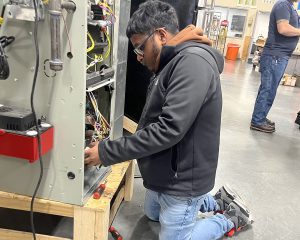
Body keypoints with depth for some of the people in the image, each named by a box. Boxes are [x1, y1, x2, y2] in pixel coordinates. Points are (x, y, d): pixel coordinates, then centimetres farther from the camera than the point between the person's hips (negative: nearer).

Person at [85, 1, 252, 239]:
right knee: (153, 213, 31)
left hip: (182, 180, -10)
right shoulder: (174, 63, 7)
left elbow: (169, 128, -34)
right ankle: (217, 202, 36)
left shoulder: (194, 61, -26)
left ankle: (231, 217, 24)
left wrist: (106, 152, -28)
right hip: (165, 173, 10)